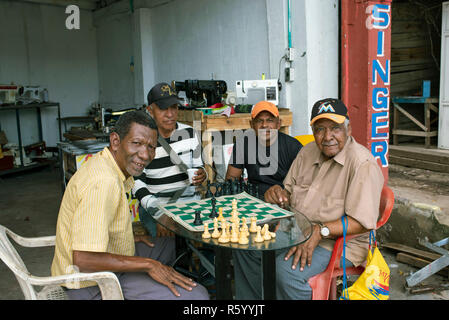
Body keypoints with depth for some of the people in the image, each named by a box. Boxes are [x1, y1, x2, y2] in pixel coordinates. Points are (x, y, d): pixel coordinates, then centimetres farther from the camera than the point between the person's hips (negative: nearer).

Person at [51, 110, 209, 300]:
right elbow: (83, 260, -33)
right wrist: (148, 265, -26)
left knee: (170, 245, 24)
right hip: (93, 285, -10)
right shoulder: (104, 182, -28)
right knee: (196, 296, -18)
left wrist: (128, 238, 11)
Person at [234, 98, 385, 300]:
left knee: (286, 269, -30)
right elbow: (289, 192, 15)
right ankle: (253, 298, 15)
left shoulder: (363, 164, -18)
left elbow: (363, 222, -23)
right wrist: (279, 195, -9)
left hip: (339, 240, -7)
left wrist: (320, 231, -32)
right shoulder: (308, 152, 7)